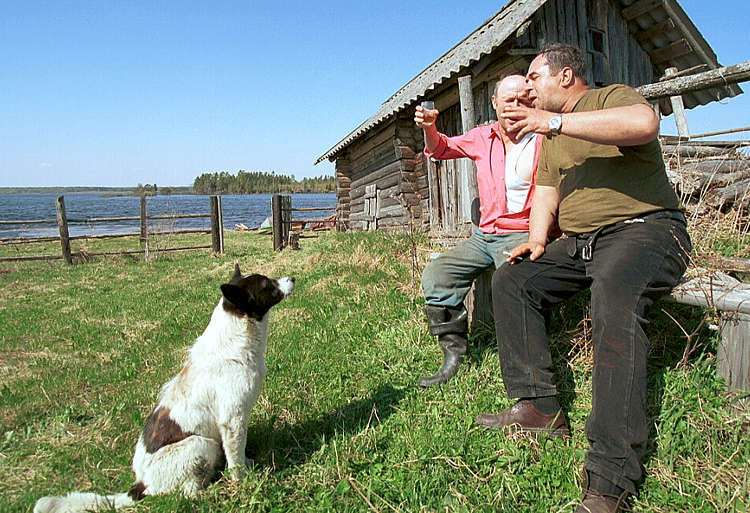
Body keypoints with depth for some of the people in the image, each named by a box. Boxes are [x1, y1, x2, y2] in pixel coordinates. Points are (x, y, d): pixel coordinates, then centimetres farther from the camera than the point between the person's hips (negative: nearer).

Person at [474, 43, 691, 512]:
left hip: (645, 228, -9)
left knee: (615, 297, -37)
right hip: (580, 244, 9)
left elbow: (645, 124, -26)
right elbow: (547, 191, 18)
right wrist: (537, 239, -2)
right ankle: (540, 407, -8)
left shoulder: (613, 97, -2)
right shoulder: (552, 137, 23)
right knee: (510, 282, -2)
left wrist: (553, 121, -25)